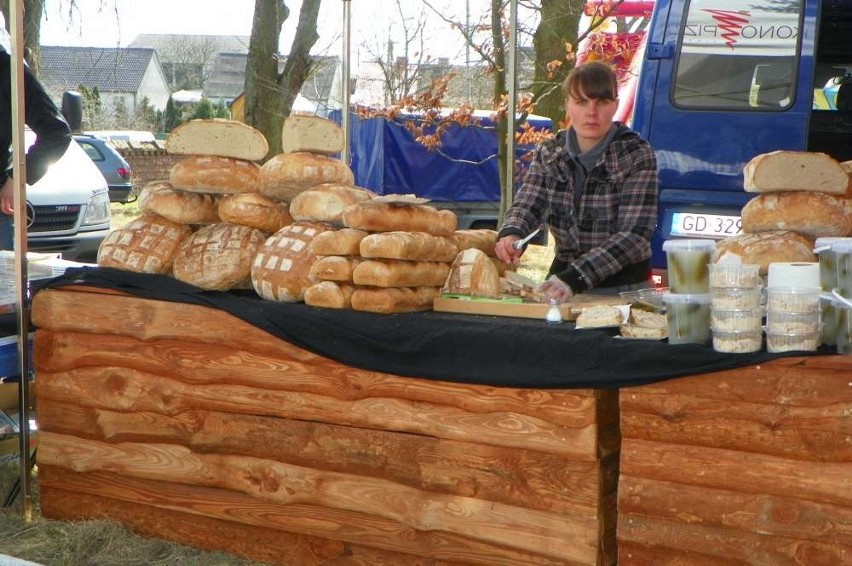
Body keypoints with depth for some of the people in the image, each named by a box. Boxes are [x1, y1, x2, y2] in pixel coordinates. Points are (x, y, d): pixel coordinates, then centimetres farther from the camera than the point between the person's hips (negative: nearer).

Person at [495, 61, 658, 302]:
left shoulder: (636, 156, -7)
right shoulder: (549, 153, 6)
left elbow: (635, 234, -16)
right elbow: (527, 203, -5)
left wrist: (575, 278, -29)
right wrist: (510, 234, -30)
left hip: (623, 287, -3)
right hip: (562, 276, 3)